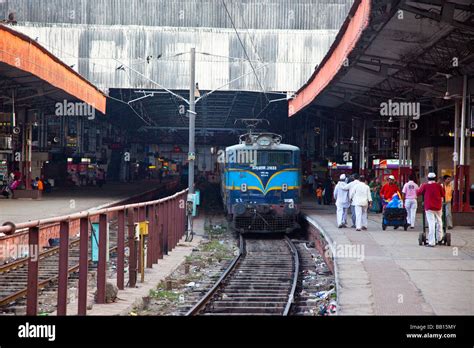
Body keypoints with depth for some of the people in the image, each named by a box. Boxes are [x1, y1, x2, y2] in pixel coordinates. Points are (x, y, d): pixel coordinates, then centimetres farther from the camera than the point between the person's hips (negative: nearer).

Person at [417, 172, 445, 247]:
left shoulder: (425, 185, -5)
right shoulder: (438, 185, -1)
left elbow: (418, 193, 5)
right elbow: (443, 194, 6)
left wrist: (420, 187, 24)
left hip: (429, 207, -2)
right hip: (438, 207, 2)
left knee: (431, 224, -5)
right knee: (439, 222, 21)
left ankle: (431, 242, -9)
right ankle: (439, 239, 30)